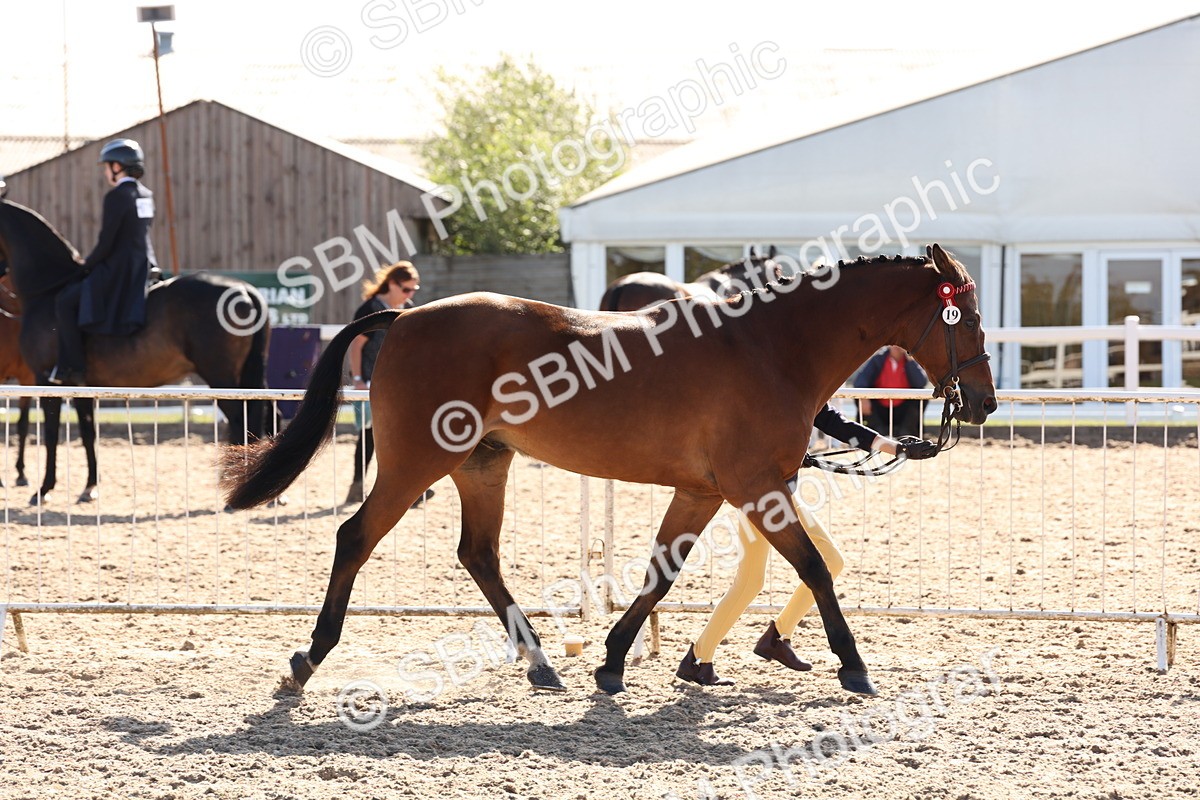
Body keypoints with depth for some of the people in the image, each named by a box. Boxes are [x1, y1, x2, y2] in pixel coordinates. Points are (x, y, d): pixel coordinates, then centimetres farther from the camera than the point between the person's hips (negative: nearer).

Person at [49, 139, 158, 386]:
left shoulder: (116, 197, -14)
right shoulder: (146, 195, 12)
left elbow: (106, 243, -17)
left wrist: (87, 267, -1)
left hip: (118, 271, -10)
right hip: (144, 270, 10)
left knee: (65, 301, -6)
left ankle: (72, 368, -10)